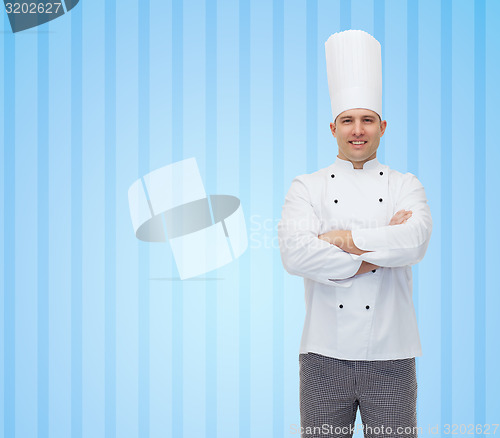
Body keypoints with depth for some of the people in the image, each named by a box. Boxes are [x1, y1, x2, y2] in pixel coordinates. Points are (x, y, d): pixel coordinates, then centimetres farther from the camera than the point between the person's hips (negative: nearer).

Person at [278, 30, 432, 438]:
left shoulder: (406, 185, 5)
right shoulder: (306, 187, 3)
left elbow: (415, 241, -15)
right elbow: (295, 254, -14)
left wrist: (343, 239, -13)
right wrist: (380, 250, -12)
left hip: (391, 356, 1)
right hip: (325, 354, 0)